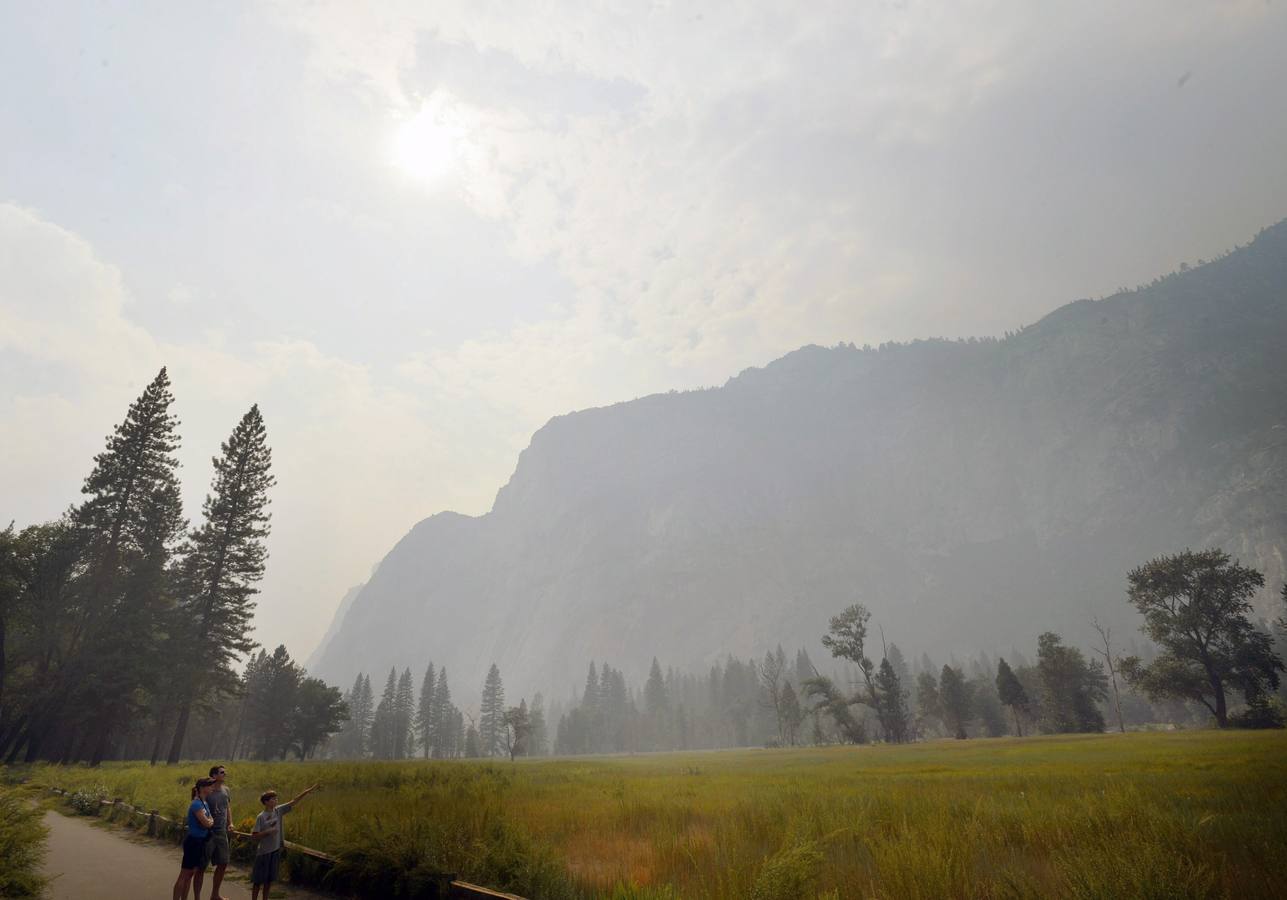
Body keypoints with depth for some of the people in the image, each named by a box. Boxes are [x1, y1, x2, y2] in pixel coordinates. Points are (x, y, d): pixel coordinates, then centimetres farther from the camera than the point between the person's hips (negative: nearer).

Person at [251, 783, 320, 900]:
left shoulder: (278, 810, 1)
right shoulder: (261, 817, -12)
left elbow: (294, 801, -3)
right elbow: (254, 836, -12)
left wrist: (311, 789, -9)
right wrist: (268, 831, -23)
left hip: (276, 850, 5)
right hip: (263, 851, -5)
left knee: (270, 878, 13)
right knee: (258, 879, 5)